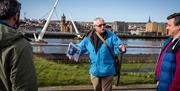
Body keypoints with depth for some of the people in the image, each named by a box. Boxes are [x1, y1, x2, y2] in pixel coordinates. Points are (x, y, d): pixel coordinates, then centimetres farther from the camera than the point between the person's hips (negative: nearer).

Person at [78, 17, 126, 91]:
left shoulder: (111, 36, -8)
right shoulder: (88, 38, -2)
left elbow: (119, 46, -13)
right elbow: (80, 48, 7)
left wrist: (121, 49, -36)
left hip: (107, 71, -2)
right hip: (94, 71, 3)